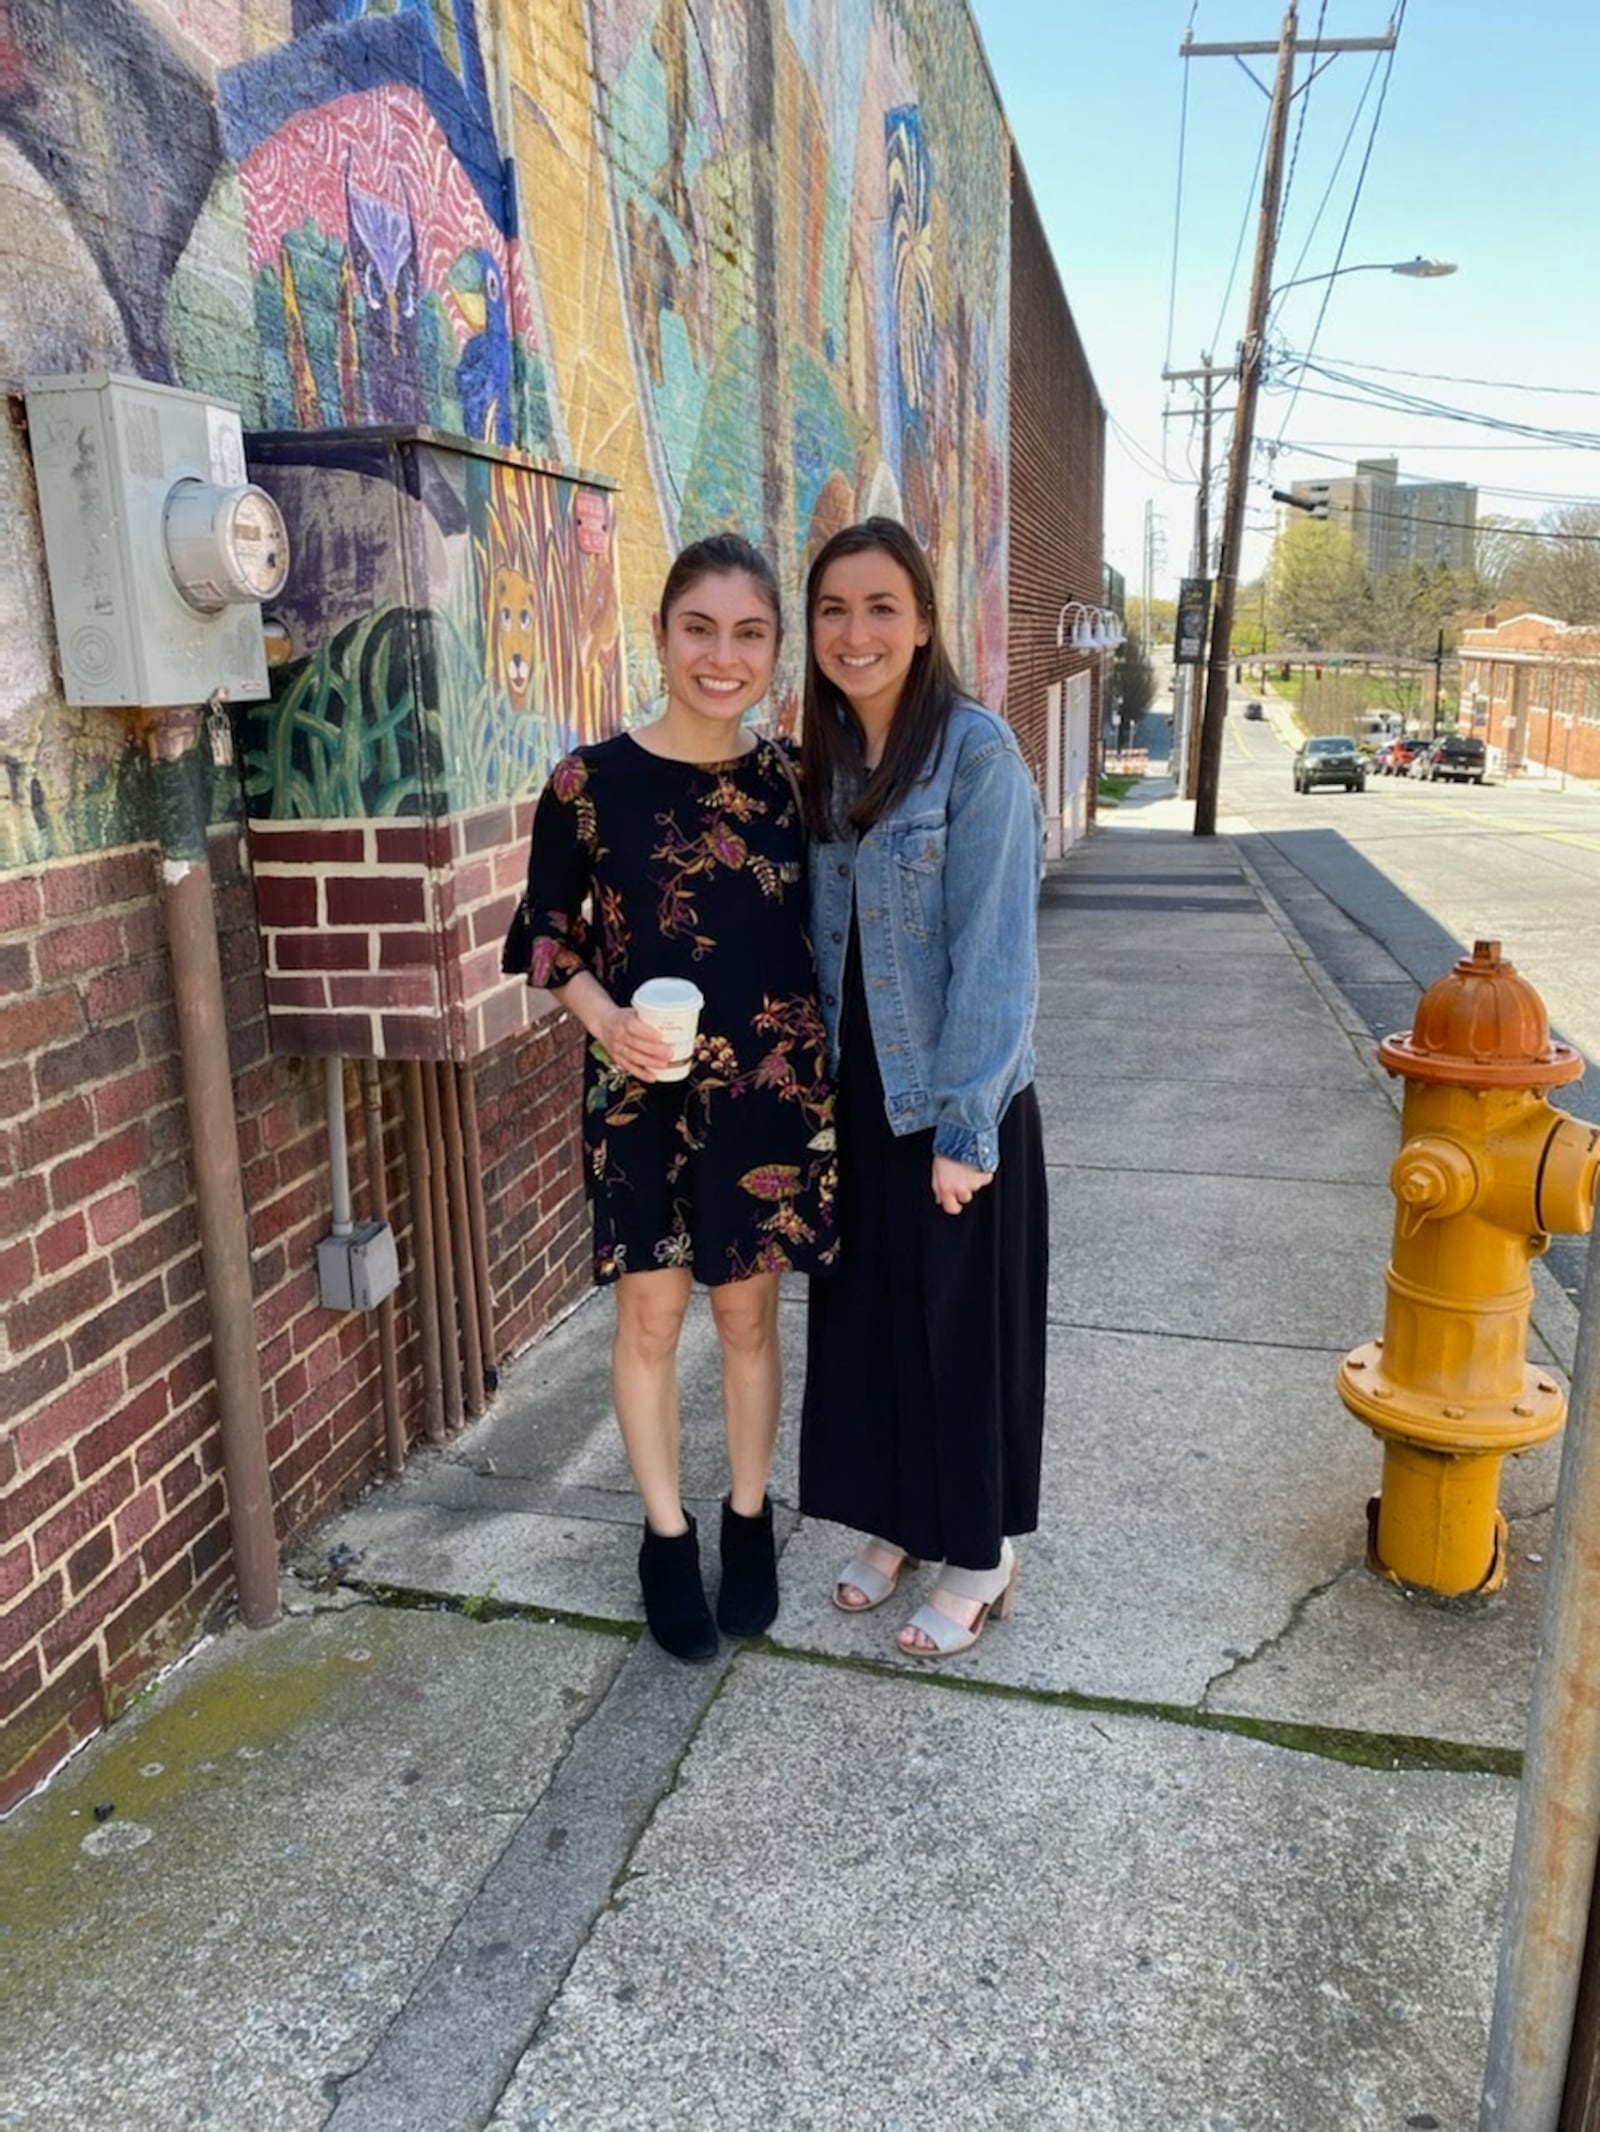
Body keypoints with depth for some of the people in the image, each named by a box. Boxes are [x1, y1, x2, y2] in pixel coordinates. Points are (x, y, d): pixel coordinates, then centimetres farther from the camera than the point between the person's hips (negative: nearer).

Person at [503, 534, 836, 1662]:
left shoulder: (788, 779, -1)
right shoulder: (589, 782, -8)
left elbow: (818, 933, 7)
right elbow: (547, 930, 0)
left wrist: (831, 1081, 5)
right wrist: (606, 1018, -17)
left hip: (772, 1090, 2)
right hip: (642, 1095, -1)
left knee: (750, 1314, 14)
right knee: (650, 1319, 10)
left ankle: (750, 1519, 35)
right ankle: (666, 1534, 31)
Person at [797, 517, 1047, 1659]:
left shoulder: (977, 749, -15)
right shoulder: (826, 760, 6)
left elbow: (992, 953, -18)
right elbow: (821, 940, 8)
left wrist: (965, 1127, -19)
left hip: (958, 1103, -6)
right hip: (856, 1094, 6)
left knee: (963, 1322, 8)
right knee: (865, 1310, 16)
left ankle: (981, 1557, 29)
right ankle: (896, 1520, 38)